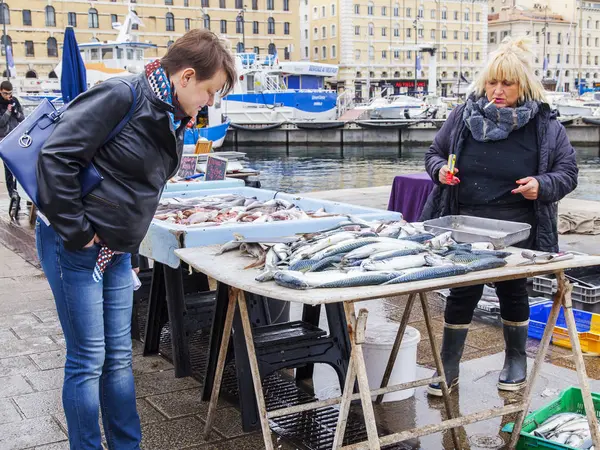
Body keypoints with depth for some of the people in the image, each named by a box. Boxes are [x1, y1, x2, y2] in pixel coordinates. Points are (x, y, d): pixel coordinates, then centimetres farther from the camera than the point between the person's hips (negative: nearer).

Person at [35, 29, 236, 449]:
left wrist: (129, 242, 10)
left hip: (118, 252, 8)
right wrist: (75, 232, -18)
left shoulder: (174, 120, 9)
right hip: (74, 246, -8)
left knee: (119, 358, 14)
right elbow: (57, 156, -21)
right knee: (88, 359, 1)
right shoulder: (120, 96, -18)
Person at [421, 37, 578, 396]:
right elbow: (434, 152, 12)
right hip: (465, 227, 1)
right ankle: (448, 368, 17)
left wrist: (543, 185, -18)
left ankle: (516, 360, 35)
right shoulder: (464, 115, 1)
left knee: (512, 291, 12)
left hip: (515, 231, -1)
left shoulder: (545, 125, -2)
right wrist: (440, 169, -11)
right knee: (462, 294, 4)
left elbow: (568, 171, 3)